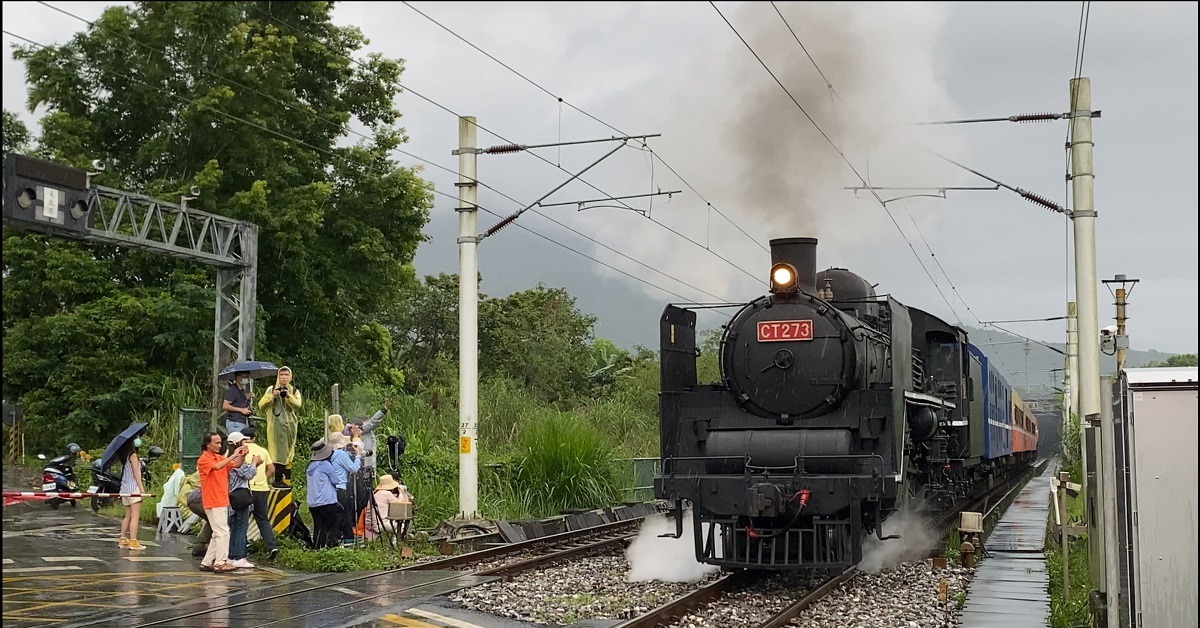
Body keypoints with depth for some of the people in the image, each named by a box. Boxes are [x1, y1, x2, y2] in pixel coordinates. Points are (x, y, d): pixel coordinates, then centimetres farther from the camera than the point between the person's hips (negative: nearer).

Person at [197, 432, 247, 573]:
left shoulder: (220, 458, 14)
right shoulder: (203, 460, -10)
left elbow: (236, 465, 10)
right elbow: (217, 466, -28)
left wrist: (242, 456, -9)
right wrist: (233, 455, -26)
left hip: (222, 502, 9)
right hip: (213, 502, -9)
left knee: (217, 534, 12)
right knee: (223, 532, -10)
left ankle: (207, 563, 18)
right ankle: (220, 563, -7)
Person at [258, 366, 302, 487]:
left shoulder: (294, 391, 11)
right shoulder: (272, 389, 9)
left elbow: (297, 405, -9)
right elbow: (261, 405, -1)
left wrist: (288, 395, -23)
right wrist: (272, 395, -12)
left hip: (289, 426, 2)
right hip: (275, 426, -2)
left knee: (288, 452, 2)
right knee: (277, 452, -7)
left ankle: (287, 479, 5)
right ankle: (278, 479, -7)